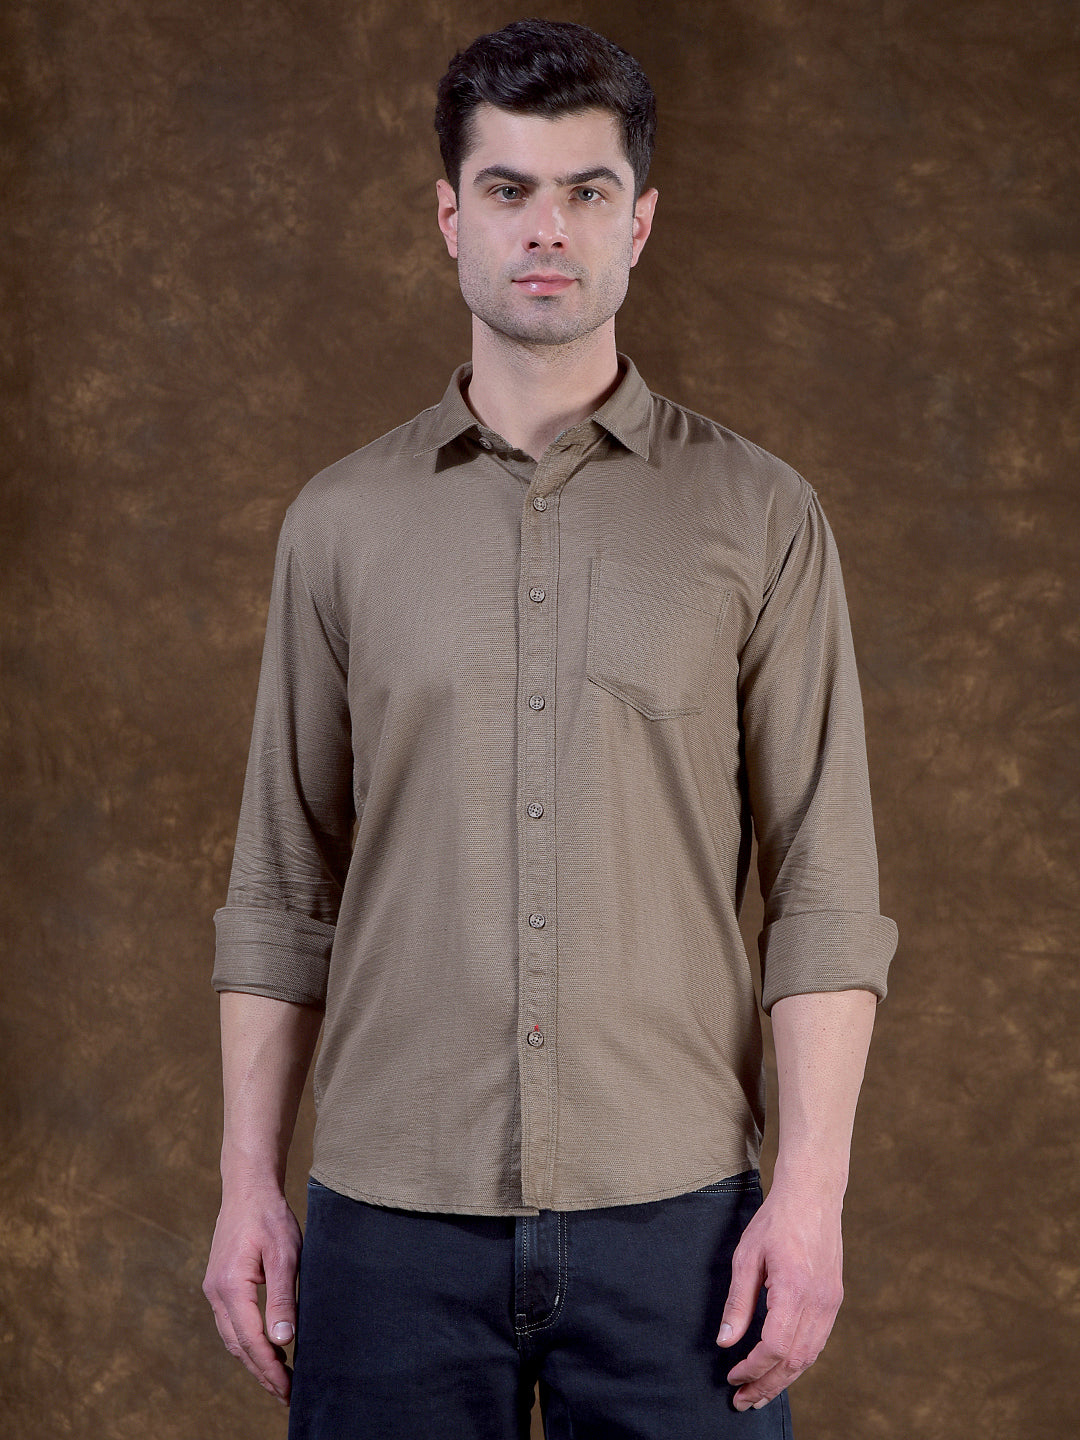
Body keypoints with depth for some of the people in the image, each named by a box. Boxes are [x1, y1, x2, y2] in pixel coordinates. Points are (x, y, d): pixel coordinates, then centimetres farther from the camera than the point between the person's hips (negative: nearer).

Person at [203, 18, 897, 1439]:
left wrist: (813, 1189, -9)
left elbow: (824, 887, -1)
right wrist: (248, 1180, 4)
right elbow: (284, 887, 9)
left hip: (673, 1212, -1)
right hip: (395, 1212, 1)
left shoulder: (760, 518, 2)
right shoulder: (342, 520, 7)